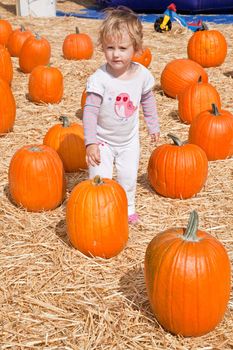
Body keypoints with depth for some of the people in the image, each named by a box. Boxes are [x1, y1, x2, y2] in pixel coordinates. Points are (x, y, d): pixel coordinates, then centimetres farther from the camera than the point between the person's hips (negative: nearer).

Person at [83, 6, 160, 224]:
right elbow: (90, 111, -26)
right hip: (103, 140, -3)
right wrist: (90, 143, -33)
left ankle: (127, 208, 39)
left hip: (129, 140, 4)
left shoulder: (142, 74, -13)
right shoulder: (99, 79, -27)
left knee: (128, 178, 15)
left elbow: (148, 101, 6)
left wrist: (153, 126, 14)